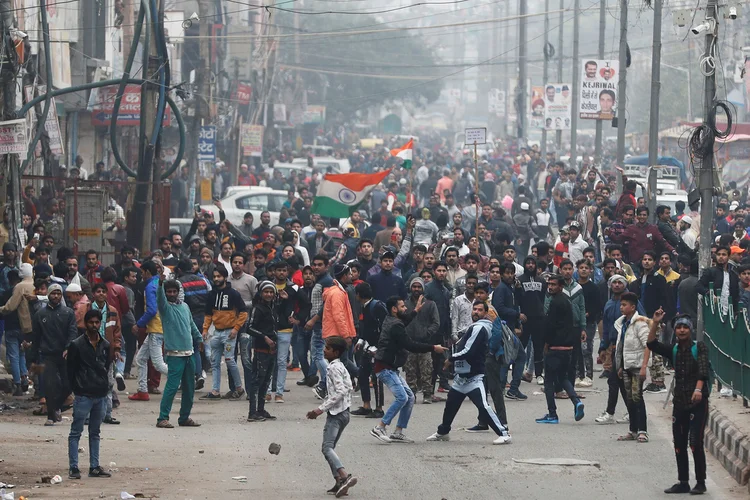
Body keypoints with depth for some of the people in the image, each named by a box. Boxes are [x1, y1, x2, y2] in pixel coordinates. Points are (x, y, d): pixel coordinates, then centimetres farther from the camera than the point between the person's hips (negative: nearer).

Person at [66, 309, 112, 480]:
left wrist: (104, 385, 7)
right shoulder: (76, 345, -6)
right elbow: (70, 370, -3)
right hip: (83, 396, -5)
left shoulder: (106, 346, 9)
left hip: (101, 395, 5)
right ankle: (73, 467, -2)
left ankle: (94, 467, 16)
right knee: (76, 432, -3)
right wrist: (77, 390, -2)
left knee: (95, 433, 12)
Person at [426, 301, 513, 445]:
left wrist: (451, 359, -7)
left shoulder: (479, 328, -15)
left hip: (473, 377, -10)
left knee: (483, 406, -19)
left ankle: (504, 434, -19)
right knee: (451, 403, 22)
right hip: (462, 376, 10)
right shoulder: (475, 327, 17)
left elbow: (469, 351, -21)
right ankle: (442, 432, 40)